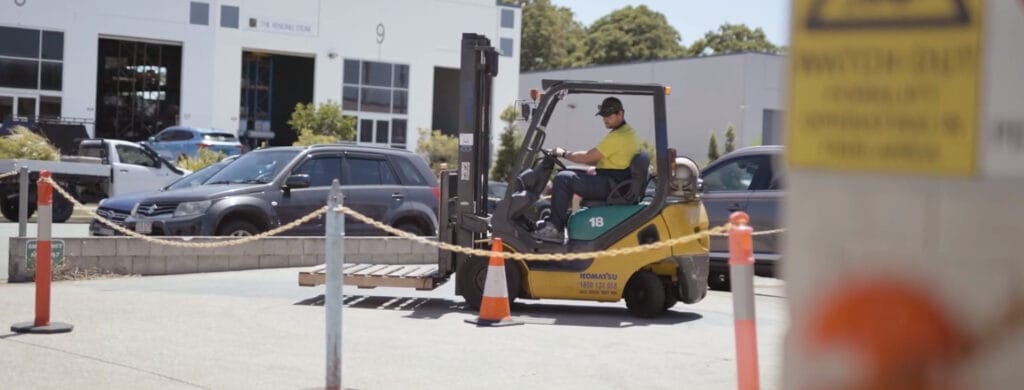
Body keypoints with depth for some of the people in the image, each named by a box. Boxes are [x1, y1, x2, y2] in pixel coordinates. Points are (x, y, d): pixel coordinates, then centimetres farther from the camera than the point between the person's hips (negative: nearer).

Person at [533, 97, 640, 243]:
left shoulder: (618, 136, -17)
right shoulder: (629, 132, 17)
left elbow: (588, 157, -15)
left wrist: (564, 154, -1)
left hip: (609, 186, -11)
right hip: (615, 184, 11)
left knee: (563, 179, -19)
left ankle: (555, 228, -18)